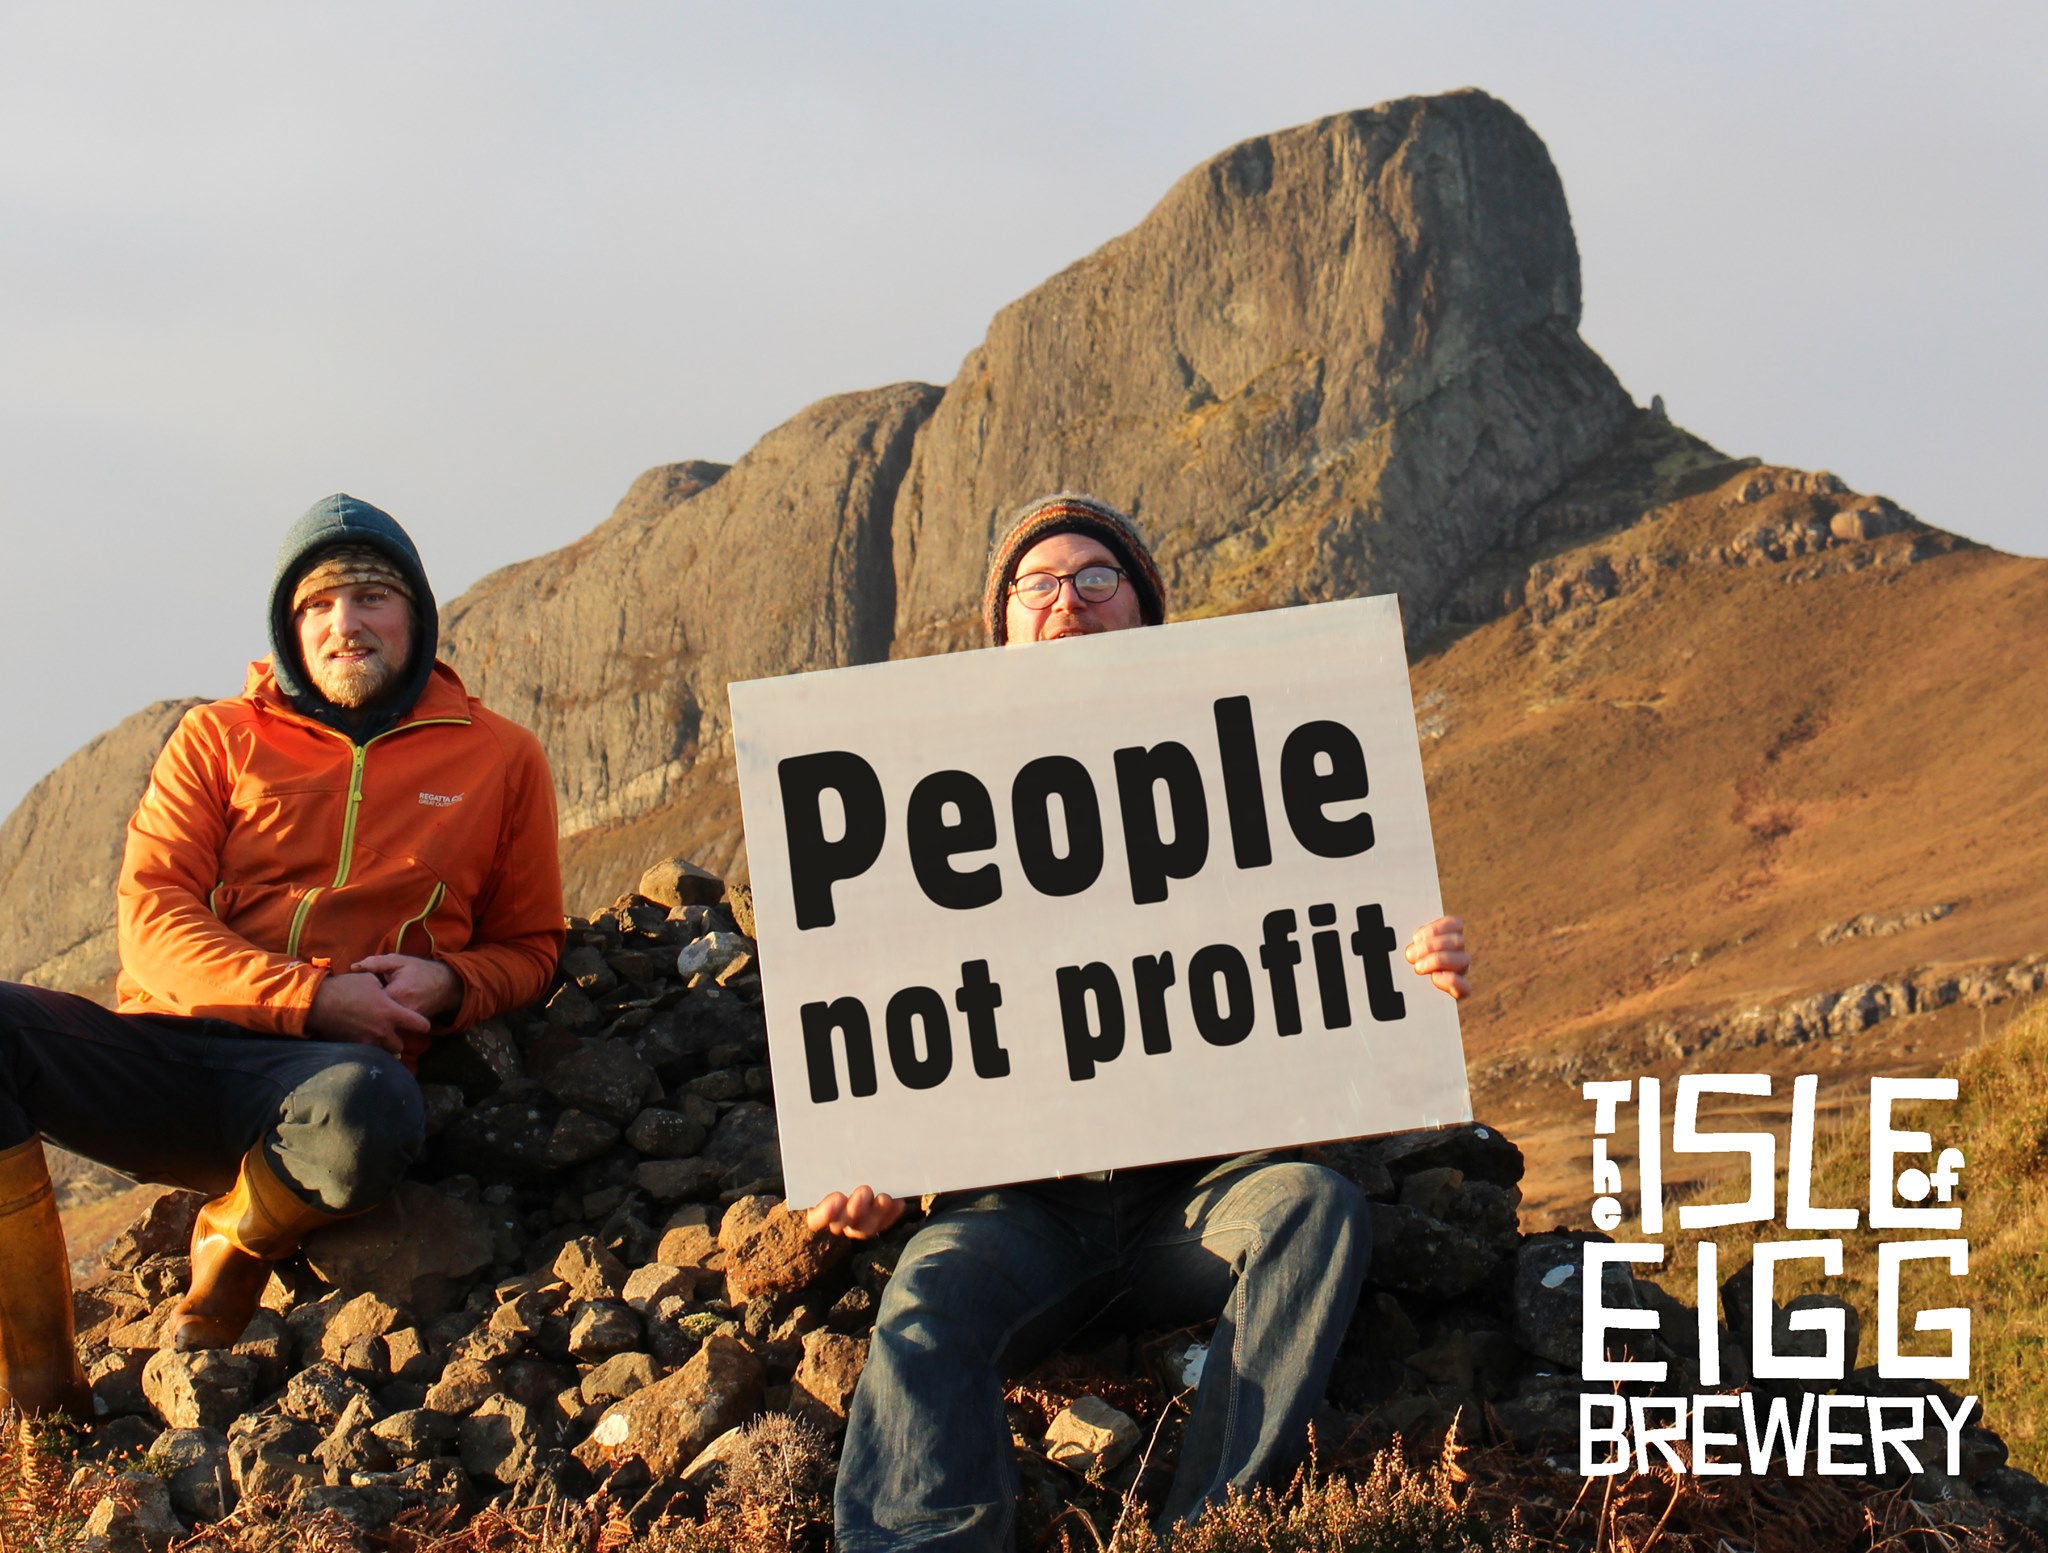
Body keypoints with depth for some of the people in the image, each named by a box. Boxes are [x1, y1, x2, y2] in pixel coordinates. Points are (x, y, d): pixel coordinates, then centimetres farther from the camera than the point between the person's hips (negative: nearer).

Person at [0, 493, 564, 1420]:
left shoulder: (500, 760, 16)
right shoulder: (219, 738, 16)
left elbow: (529, 948, 22)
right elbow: (152, 914, 4)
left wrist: (446, 983, -3)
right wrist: (308, 996, -12)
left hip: (317, 1069, -2)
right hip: (167, 1048, 2)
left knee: (370, 1111, -41)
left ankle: (231, 1254, -3)